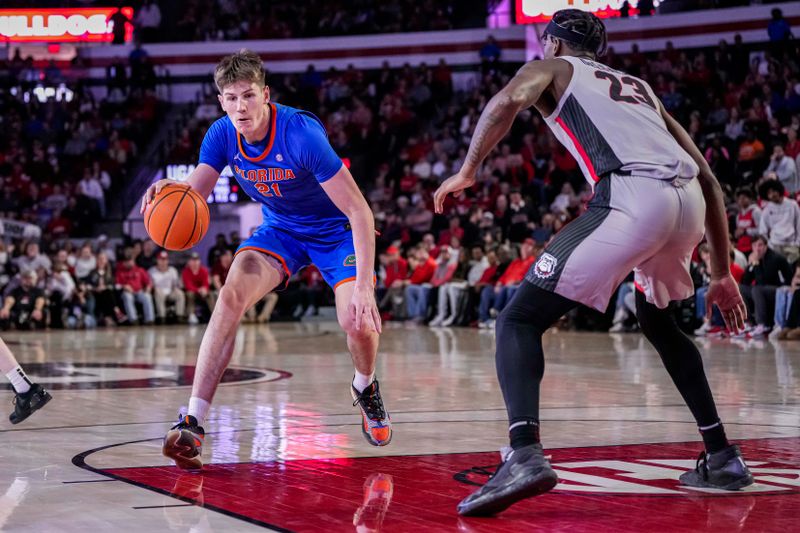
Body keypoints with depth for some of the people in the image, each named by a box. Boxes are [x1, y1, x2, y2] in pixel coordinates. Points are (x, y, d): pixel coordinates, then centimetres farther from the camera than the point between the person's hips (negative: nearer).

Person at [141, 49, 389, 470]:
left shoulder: (302, 134, -32)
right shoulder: (222, 135, -16)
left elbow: (359, 211, -32)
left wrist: (363, 286, -39)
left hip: (335, 229, -4)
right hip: (280, 229, 4)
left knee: (358, 322, -22)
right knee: (231, 296, -22)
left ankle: (365, 388, 17)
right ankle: (192, 424, -23)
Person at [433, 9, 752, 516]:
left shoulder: (551, 69, 23)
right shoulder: (640, 88, 37)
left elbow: (510, 99, -4)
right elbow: (708, 178, 31)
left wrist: (467, 171, 4)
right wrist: (723, 274, 34)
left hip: (630, 199, -6)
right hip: (689, 202, 6)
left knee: (519, 321, 0)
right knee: (659, 323, 33)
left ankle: (525, 455, -22)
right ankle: (722, 457, 31)